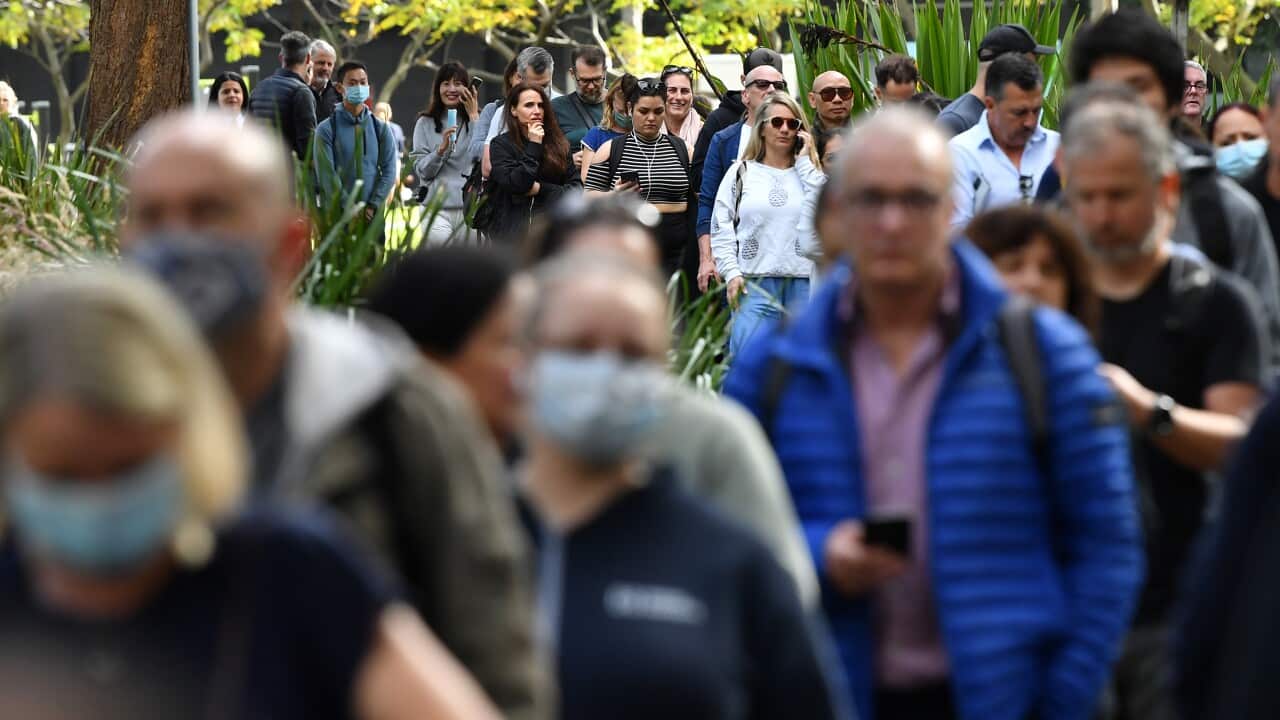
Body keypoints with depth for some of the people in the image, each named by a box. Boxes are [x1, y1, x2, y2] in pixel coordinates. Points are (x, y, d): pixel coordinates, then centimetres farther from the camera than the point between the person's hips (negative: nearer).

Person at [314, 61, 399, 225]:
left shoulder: (381, 129, 11)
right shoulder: (326, 130, 2)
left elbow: (389, 170, 5)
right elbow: (326, 173, -6)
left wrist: (373, 206, -9)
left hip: (373, 216, 2)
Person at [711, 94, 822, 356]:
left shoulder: (810, 174, 14)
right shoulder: (741, 173, 12)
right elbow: (721, 228, 8)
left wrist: (805, 162, 1)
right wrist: (731, 273, -4)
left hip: (803, 284, 1)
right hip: (754, 284, -1)